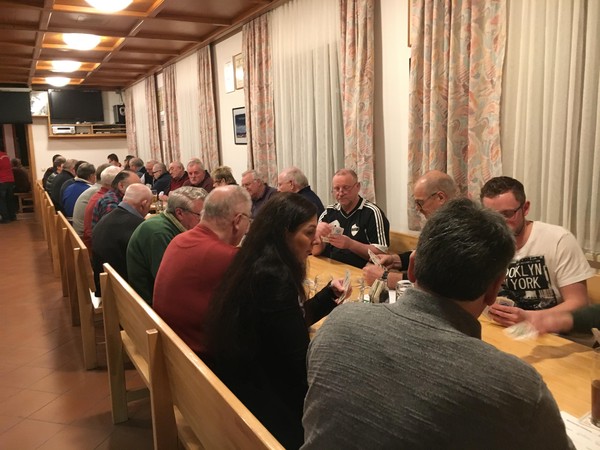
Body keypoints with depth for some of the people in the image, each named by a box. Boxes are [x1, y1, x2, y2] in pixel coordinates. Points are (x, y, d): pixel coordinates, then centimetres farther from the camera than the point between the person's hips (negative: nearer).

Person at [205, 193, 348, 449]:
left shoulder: (260, 264, 3)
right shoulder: (273, 277, -26)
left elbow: (293, 320, 15)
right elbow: (299, 361, -22)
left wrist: (330, 293, 10)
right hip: (259, 398, -9)